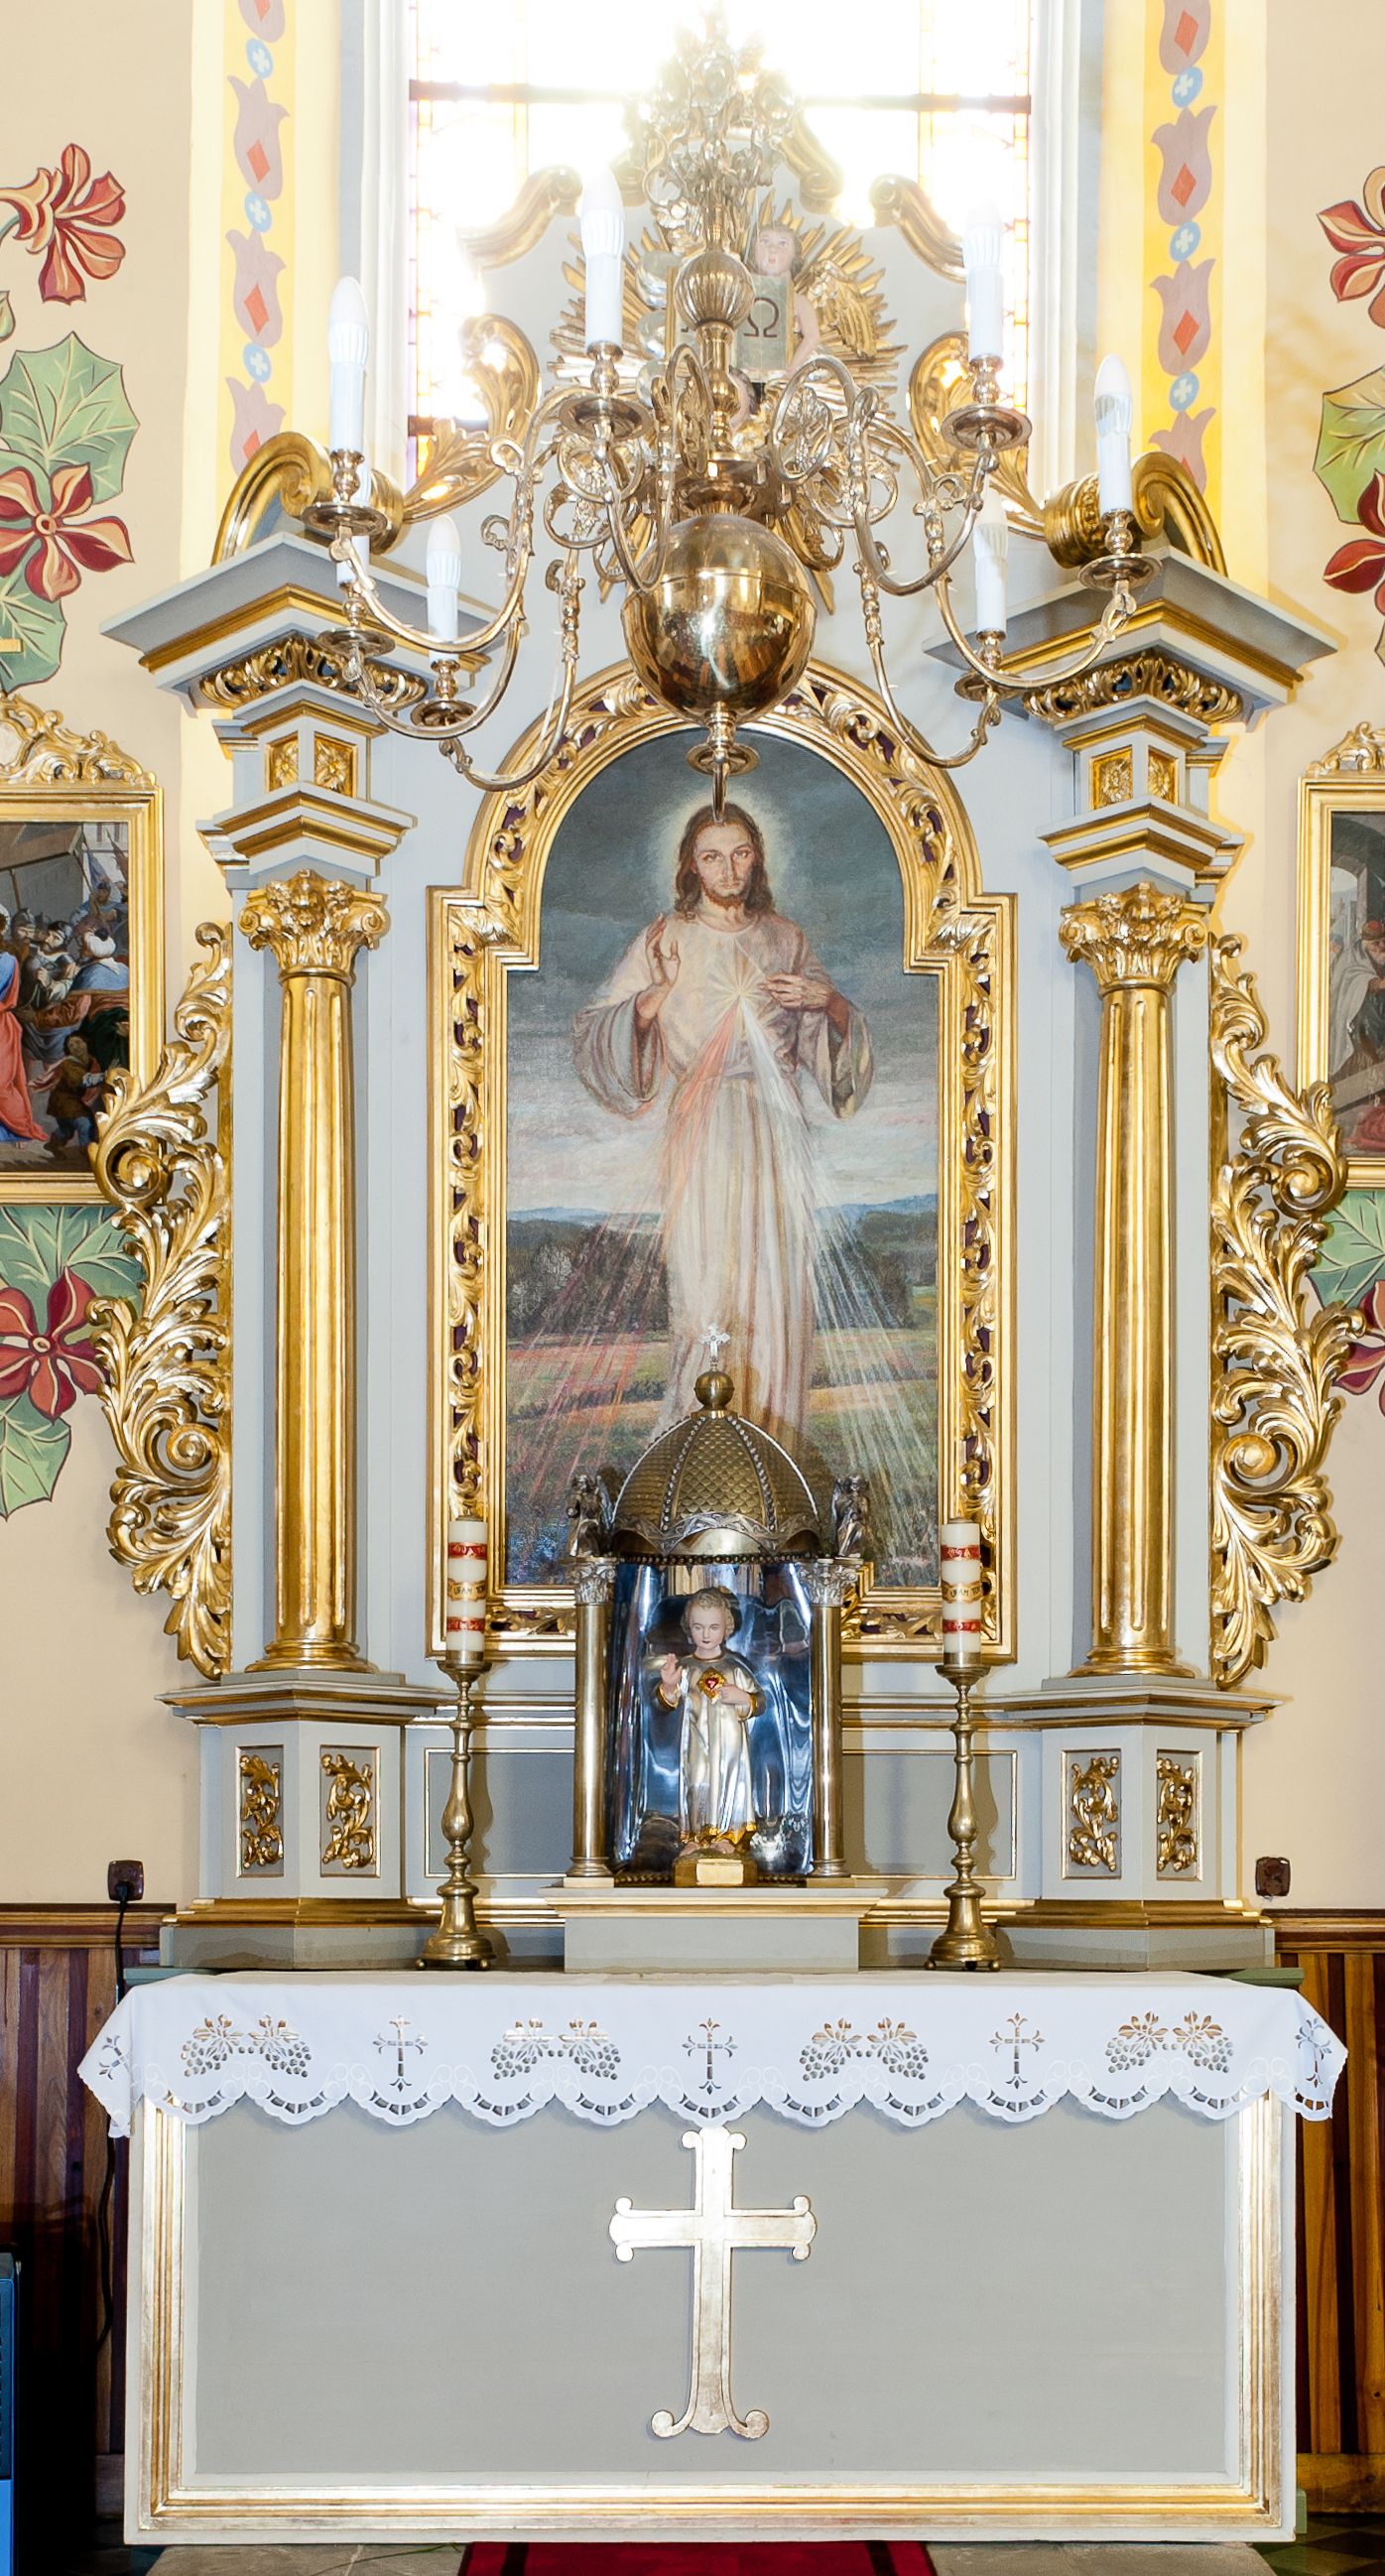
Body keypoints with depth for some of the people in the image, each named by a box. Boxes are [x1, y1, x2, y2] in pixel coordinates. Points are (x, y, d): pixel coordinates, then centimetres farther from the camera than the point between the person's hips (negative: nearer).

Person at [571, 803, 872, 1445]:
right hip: (702, 1131, -3)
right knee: (704, 1281, -8)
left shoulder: (785, 939, 13)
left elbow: (833, 1038, 16)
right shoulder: (666, 941, 4)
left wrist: (828, 1001, -5)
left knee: (778, 1283, -1)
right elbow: (592, 1032, 0)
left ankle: (772, 1435, 9)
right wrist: (647, 1004, -19)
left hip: (777, 1130, 3)